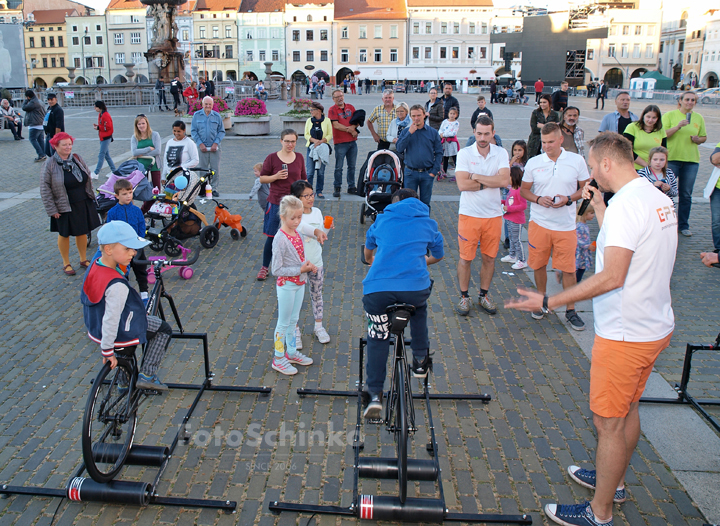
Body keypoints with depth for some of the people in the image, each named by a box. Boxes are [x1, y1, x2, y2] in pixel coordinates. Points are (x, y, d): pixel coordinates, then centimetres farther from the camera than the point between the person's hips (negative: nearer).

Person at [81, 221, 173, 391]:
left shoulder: (95, 265, -6)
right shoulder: (117, 286, -35)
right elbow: (111, 319, -33)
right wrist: (107, 350, -24)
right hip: (121, 334, -8)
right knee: (164, 329, 10)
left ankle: (124, 380, 43)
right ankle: (147, 375, 11)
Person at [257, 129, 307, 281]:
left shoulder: (299, 158, 5)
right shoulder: (272, 158, -4)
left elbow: (304, 179, 14)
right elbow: (262, 179, -1)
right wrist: (276, 176, -18)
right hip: (276, 203, -2)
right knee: (272, 237, 4)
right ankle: (264, 267, 19)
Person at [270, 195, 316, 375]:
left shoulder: (297, 233, 2)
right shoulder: (280, 239, -23)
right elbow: (277, 269, -23)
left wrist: (308, 264, -5)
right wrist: (300, 269, -23)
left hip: (299, 283, 8)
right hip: (286, 285, -7)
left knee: (294, 320, 20)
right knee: (283, 323, 5)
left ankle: (292, 352, 36)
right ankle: (278, 359, 19)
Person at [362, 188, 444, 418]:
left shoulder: (382, 219, 23)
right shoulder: (428, 223, 21)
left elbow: (367, 251, 41)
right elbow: (438, 255, 37)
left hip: (377, 288, 0)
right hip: (415, 287, 0)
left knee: (377, 338, 17)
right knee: (419, 308, 35)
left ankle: (375, 395, 11)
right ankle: (420, 361, 35)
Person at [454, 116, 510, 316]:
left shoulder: (501, 153, 0)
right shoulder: (464, 153, -5)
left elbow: (504, 181, -15)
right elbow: (462, 184, -17)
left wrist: (476, 176, -14)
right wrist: (490, 183, -12)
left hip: (493, 214, 2)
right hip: (469, 214, -2)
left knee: (489, 258, 10)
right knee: (466, 258, 3)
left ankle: (484, 296, 27)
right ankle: (464, 297, 19)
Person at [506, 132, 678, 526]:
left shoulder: (625, 204, -23)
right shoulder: (659, 200, 7)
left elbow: (612, 277, -31)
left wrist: (548, 302, -28)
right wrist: (598, 206, 25)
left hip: (624, 335, -10)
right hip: (656, 327, 10)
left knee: (608, 423, 3)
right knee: (627, 410, 24)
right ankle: (614, 480, 43)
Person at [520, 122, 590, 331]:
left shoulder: (577, 161, -2)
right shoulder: (533, 163, 1)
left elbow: (585, 188, 5)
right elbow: (524, 190, 9)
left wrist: (568, 199, -13)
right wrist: (538, 199, -11)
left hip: (566, 224, -1)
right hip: (539, 222, 1)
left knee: (568, 268, 2)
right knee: (539, 265, 10)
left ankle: (571, 310, 16)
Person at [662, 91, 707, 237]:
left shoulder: (699, 118, 11)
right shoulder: (670, 115, 0)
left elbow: (704, 137, 19)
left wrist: (698, 139, -3)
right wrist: (677, 126, -21)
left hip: (691, 159, 3)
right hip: (671, 158, -3)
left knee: (686, 195, 7)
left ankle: (683, 225, 17)